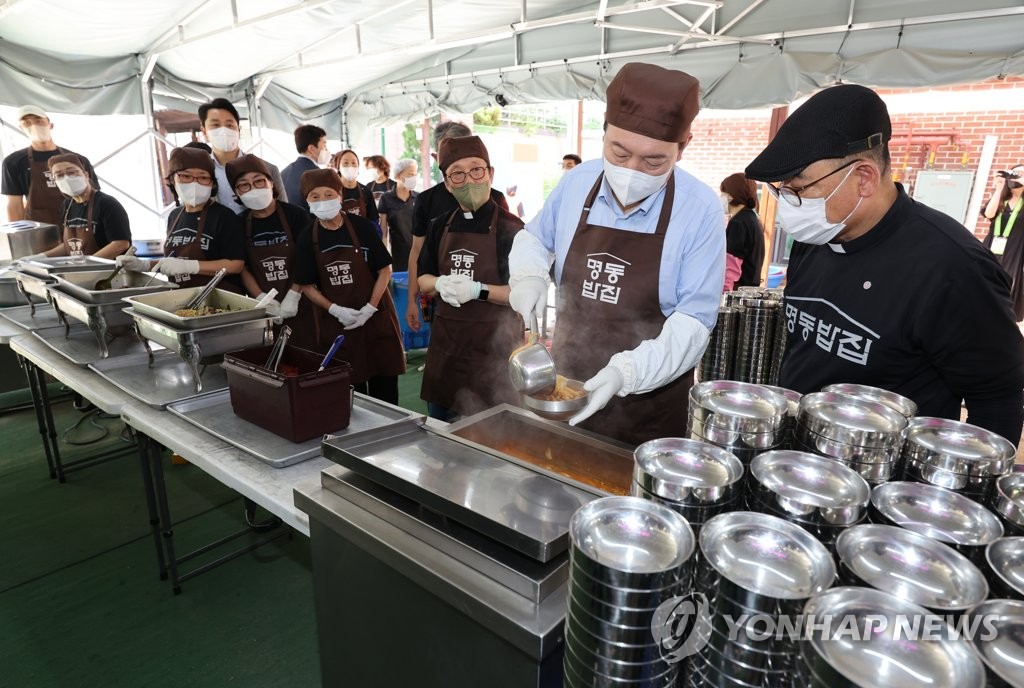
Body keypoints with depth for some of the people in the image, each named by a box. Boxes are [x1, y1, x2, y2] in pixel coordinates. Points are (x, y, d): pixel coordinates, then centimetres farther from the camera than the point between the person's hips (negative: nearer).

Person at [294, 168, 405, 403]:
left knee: (384, 383, 5)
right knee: (349, 388, 8)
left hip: (375, 316, -1)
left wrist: (370, 308, -12)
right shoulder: (308, 239, -1)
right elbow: (307, 286, 3)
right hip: (336, 322, 2)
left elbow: (385, 270, -5)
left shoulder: (362, 226, -8)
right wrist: (335, 310, -11)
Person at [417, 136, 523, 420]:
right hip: (447, 339, 6)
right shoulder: (441, 226, 8)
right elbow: (422, 280, 14)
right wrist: (440, 284, -9)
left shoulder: (510, 228, -10)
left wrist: (478, 290, -24)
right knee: (437, 426, 19)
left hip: (494, 342, -5)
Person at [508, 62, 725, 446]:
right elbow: (534, 239, 14)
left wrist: (626, 371, -29)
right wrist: (529, 275, -7)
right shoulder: (575, 183, -4)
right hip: (565, 385, 3)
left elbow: (694, 319, -15)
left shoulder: (700, 210, -14)